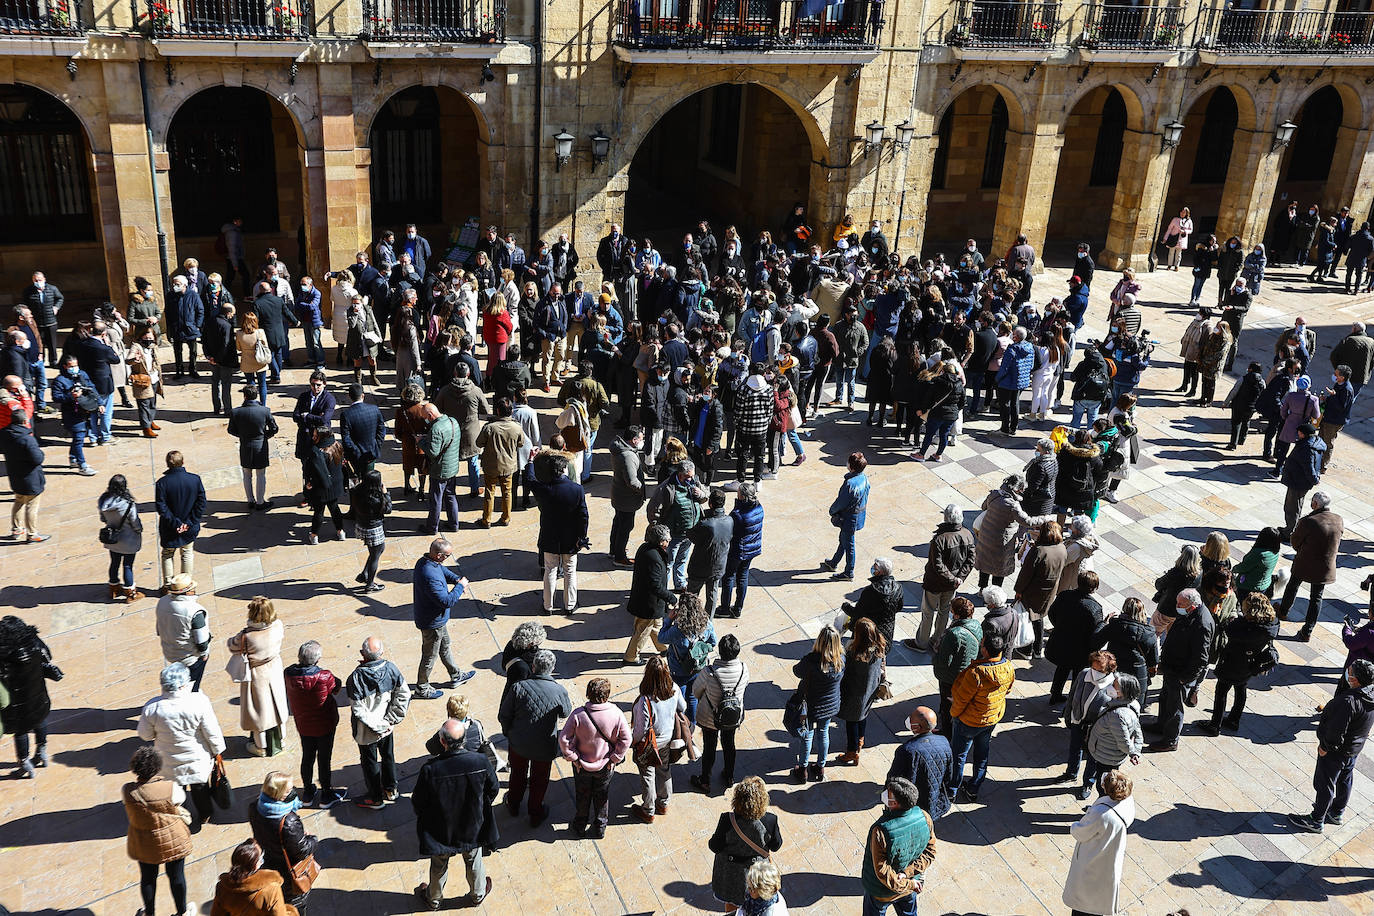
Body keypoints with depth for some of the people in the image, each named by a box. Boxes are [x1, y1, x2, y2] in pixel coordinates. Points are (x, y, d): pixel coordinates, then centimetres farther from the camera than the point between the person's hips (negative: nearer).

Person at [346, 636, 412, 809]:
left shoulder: (355, 678, -28)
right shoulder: (391, 669, -17)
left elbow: (359, 710, -25)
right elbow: (404, 695, -11)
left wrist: (378, 727, -14)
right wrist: (391, 720, -5)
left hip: (366, 731, -4)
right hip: (387, 725, 4)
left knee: (370, 762, 18)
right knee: (388, 756, 26)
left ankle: (376, 798, 35)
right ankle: (390, 790, 45)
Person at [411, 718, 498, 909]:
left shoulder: (429, 770, -33)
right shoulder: (481, 761, -27)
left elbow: (418, 804, -17)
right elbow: (493, 789, -9)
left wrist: (423, 818, 6)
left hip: (441, 831, -1)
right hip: (473, 828, 1)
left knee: (438, 866, 27)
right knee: (473, 861, 29)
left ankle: (434, 899, 53)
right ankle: (477, 895, 54)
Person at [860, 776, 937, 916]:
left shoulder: (881, 831, -39)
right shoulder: (924, 818, -23)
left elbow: (882, 872, -31)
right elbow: (930, 854, -11)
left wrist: (909, 884, -17)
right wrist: (907, 873, -18)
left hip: (881, 894, -4)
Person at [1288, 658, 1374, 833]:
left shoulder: (1348, 702, -38)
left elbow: (1336, 732, -31)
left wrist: (1325, 747, -15)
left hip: (1336, 752, -8)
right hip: (1355, 748, 8)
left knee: (1325, 785, 11)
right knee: (1345, 780, 27)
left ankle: (1316, 821, 28)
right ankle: (1337, 812, 49)